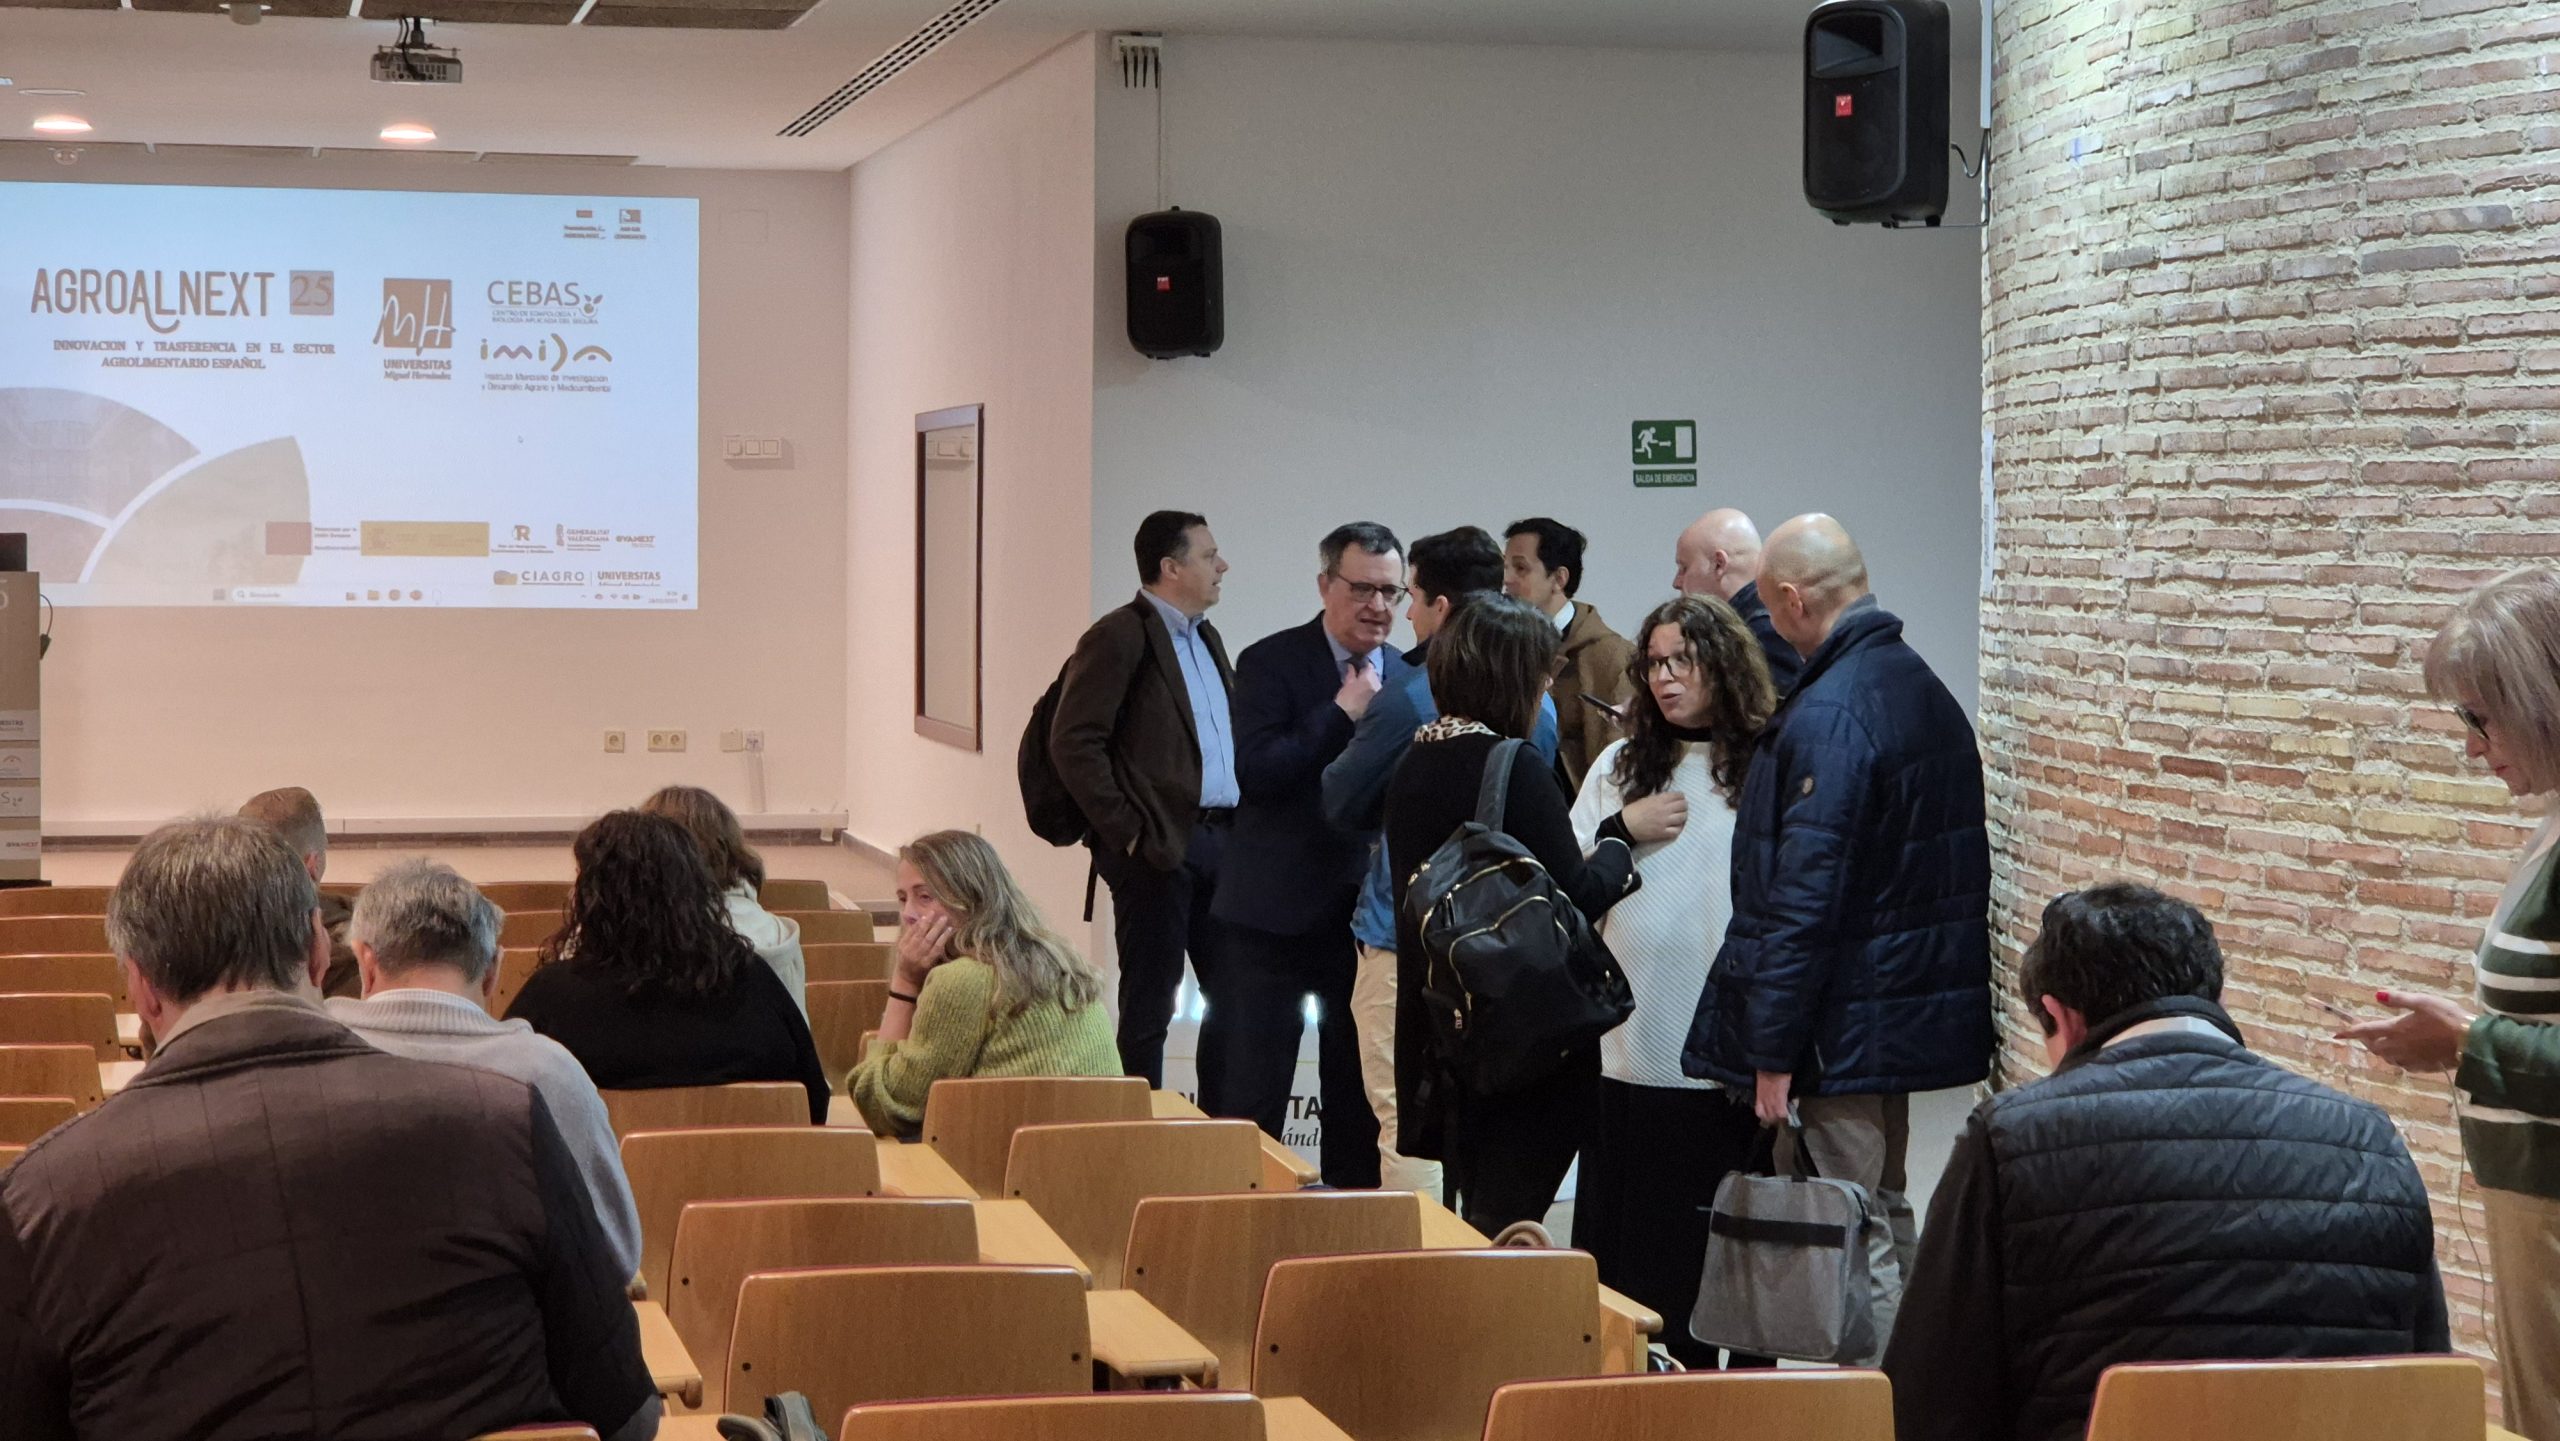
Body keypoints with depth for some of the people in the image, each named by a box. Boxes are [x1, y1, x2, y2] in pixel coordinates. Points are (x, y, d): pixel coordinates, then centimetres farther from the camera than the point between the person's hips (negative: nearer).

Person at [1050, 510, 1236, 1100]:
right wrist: (1126, 831, -15)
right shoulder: (1120, 637, -10)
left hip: (1220, 839, 8)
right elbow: (1073, 743, -15)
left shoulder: (1207, 638, 17)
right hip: (1159, 847, -8)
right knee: (1148, 1008, -1)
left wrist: (1240, 827, 11)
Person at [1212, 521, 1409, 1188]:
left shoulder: (1409, 677, 7)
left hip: (1369, 909, 5)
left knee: (1359, 1097, 12)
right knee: (1255, 1094, 1)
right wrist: (1343, 712, -20)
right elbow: (1254, 771, -20)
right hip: (1279, 908, -4)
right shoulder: (1270, 663, -8)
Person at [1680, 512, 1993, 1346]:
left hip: (1843, 1026, -10)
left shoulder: (1827, 716, -21)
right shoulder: (1923, 688, 9)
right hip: (1912, 1009, 10)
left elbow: (1803, 896, -22)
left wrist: (1775, 1051, -18)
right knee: (1884, 1218, 19)